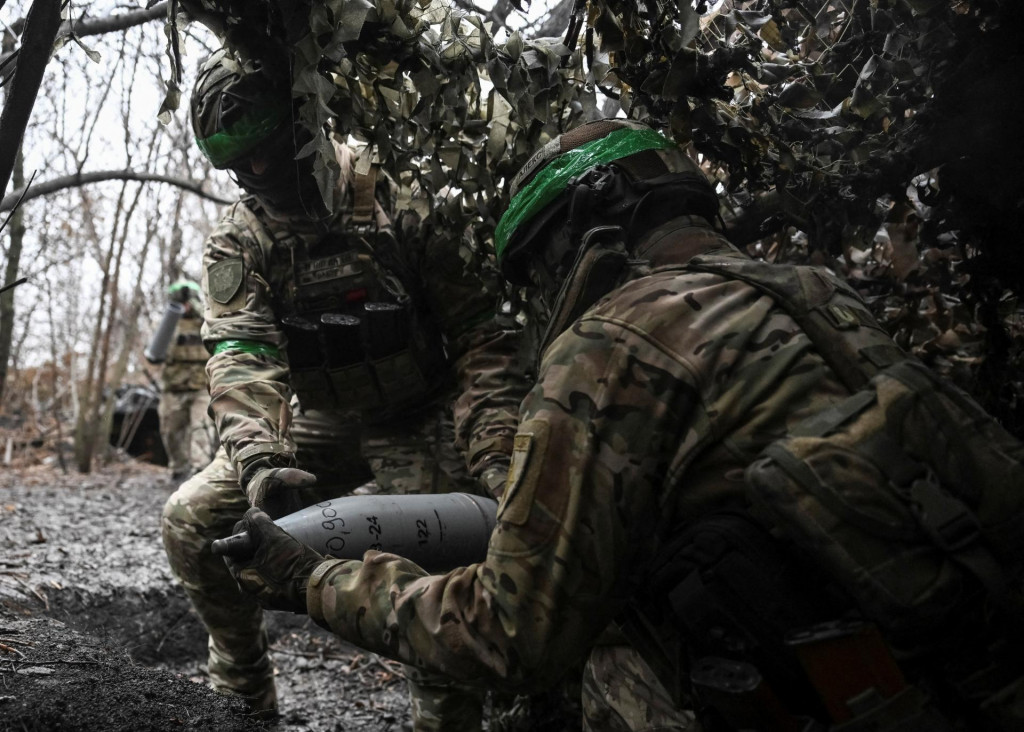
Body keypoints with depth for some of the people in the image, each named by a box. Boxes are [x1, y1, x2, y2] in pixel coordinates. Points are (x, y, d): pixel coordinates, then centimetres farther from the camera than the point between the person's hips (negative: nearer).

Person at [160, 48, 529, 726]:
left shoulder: (396, 199, -16)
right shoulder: (238, 243, -5)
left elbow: (480, 330, -16)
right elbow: (241, 355, -20)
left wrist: (497, 452, -27)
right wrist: (258, 460, -40)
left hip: (419, 422, -4)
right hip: (319, 425, 4)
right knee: (192, 518, -4)